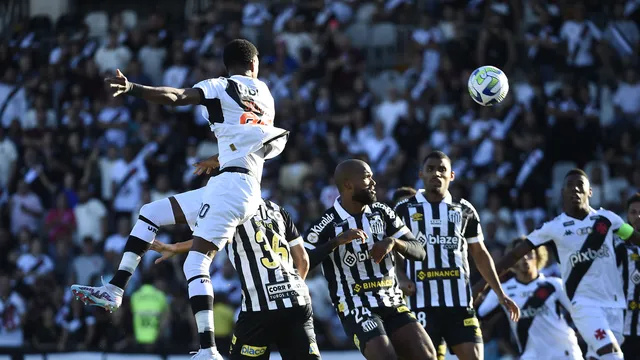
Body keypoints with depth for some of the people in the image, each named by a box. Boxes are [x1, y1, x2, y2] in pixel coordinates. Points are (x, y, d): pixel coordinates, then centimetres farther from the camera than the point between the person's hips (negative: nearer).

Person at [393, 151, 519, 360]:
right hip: (422, 302, -2)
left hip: (459, 300, 2)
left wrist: (500, 294, 13)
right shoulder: (404, 210, 6)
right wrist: (402, 279, -10)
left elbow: (480, 255, 18)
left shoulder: (464, 210, 12)